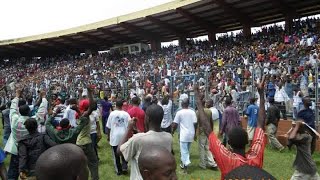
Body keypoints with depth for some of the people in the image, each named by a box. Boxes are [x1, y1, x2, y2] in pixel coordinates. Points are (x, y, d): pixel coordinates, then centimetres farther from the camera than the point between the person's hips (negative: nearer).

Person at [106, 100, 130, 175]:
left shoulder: (112, 114, -7)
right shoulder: (126, 114, -6)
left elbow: (108, 127, -2)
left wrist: (108, 136, 11)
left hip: (114, 136, -1)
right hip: (124, 136, 1)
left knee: (116, 154, 11)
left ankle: (119, 170, 18)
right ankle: (124, 166, 11)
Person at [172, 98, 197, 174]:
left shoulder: (179, 112, -7)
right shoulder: (192, 112, 2)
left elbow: (175, 124, -7)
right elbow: (195, 124, 0)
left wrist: (172, 132, 8)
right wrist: (195, 133, 12)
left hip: (184, 134, -4)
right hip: (191, 134, 5)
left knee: (184, 151, -1)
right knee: (187, 150, 19)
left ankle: (185, 167, -7)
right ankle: (183, 163, 33)